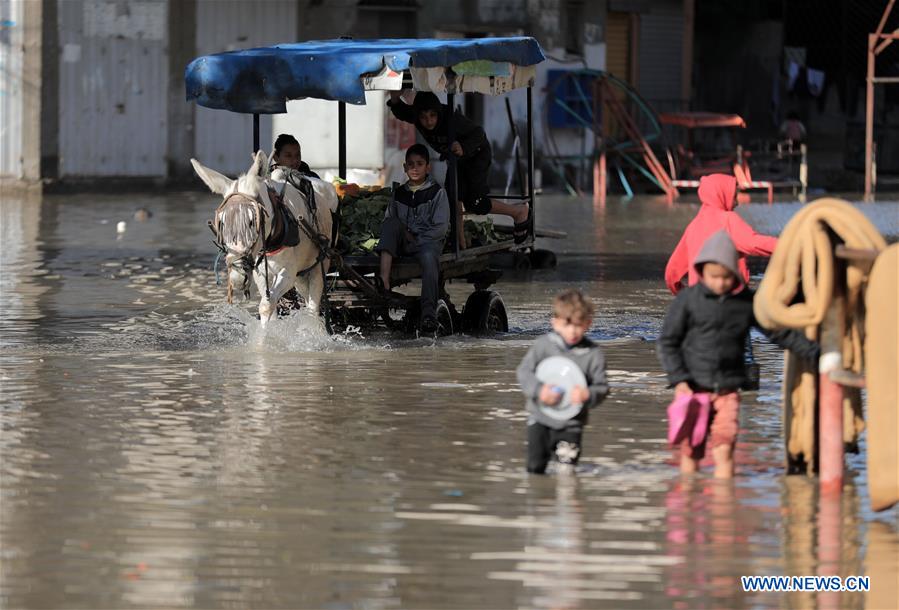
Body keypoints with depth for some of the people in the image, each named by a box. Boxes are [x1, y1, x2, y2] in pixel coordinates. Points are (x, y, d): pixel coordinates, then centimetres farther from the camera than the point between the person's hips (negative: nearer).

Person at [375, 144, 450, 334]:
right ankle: (384, 279, -43)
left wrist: (417, 240, -12)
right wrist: (403, 233, -8)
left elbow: (441, 227, -4)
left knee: (429, 258, -37)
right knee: (391, 224, -26)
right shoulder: (399, 192, 15)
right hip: (403, 243, 4)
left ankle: (429, 314, -46)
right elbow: (388, 218, 12)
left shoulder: (437, 192, 2)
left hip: (428, 240, -4)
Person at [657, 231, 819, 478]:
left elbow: (779, 332, 10)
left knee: (723, 450, -9)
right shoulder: (688, 300, -3)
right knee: (691, 451, 5)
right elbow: (668, 342, 0)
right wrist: (679, 379, -9)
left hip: (727, 390, 1)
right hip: (693, 388, -1)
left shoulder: (747, 302, 4)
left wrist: (813, 352, 4)